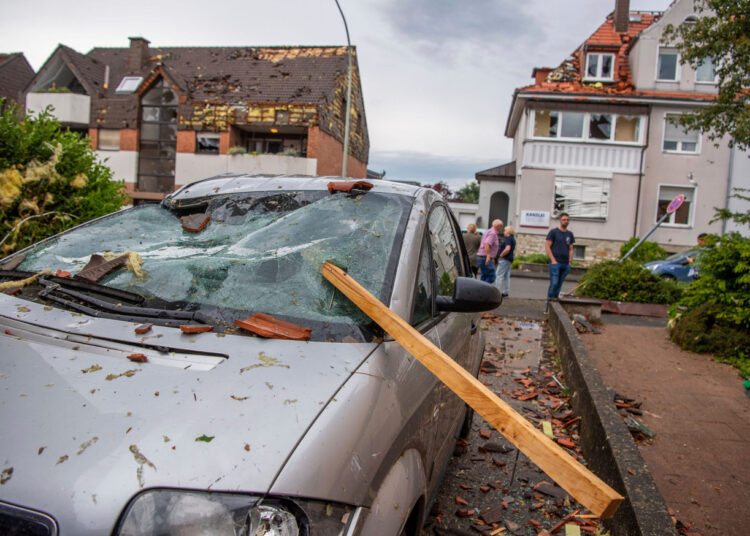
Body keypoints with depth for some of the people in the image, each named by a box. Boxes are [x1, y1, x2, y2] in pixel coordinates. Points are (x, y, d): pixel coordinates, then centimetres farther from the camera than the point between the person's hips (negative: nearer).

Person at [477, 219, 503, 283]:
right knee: (491, 278, -10)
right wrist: (488, 256, -35)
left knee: (484, 278, 10)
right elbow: (487, 244, -26)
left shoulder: (489, 231, 20)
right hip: (485, 257, -10)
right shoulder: (493, 233, -12)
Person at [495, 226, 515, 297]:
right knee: (506, 276, 11)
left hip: (504, 259, -10)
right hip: (509, 259, 10)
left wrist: (500, 255, -17)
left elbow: (507, 249, -29)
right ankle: (506, 292, 13)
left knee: (499, 276, -8)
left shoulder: (508, 239, -14)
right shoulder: (513, 239, 17)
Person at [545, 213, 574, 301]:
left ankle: (555, 298, 13)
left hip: (566, 264, 5)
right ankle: (549, 298, -1)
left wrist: (569, 262, 8)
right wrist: (553, 260, -11)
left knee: (559, 284, 6)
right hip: (555, 263, -5)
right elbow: (547, 246, -4)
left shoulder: (570, 234, 16)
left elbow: (571, 249, 19)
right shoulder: (553, 231, 1)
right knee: (554, 283, -12)